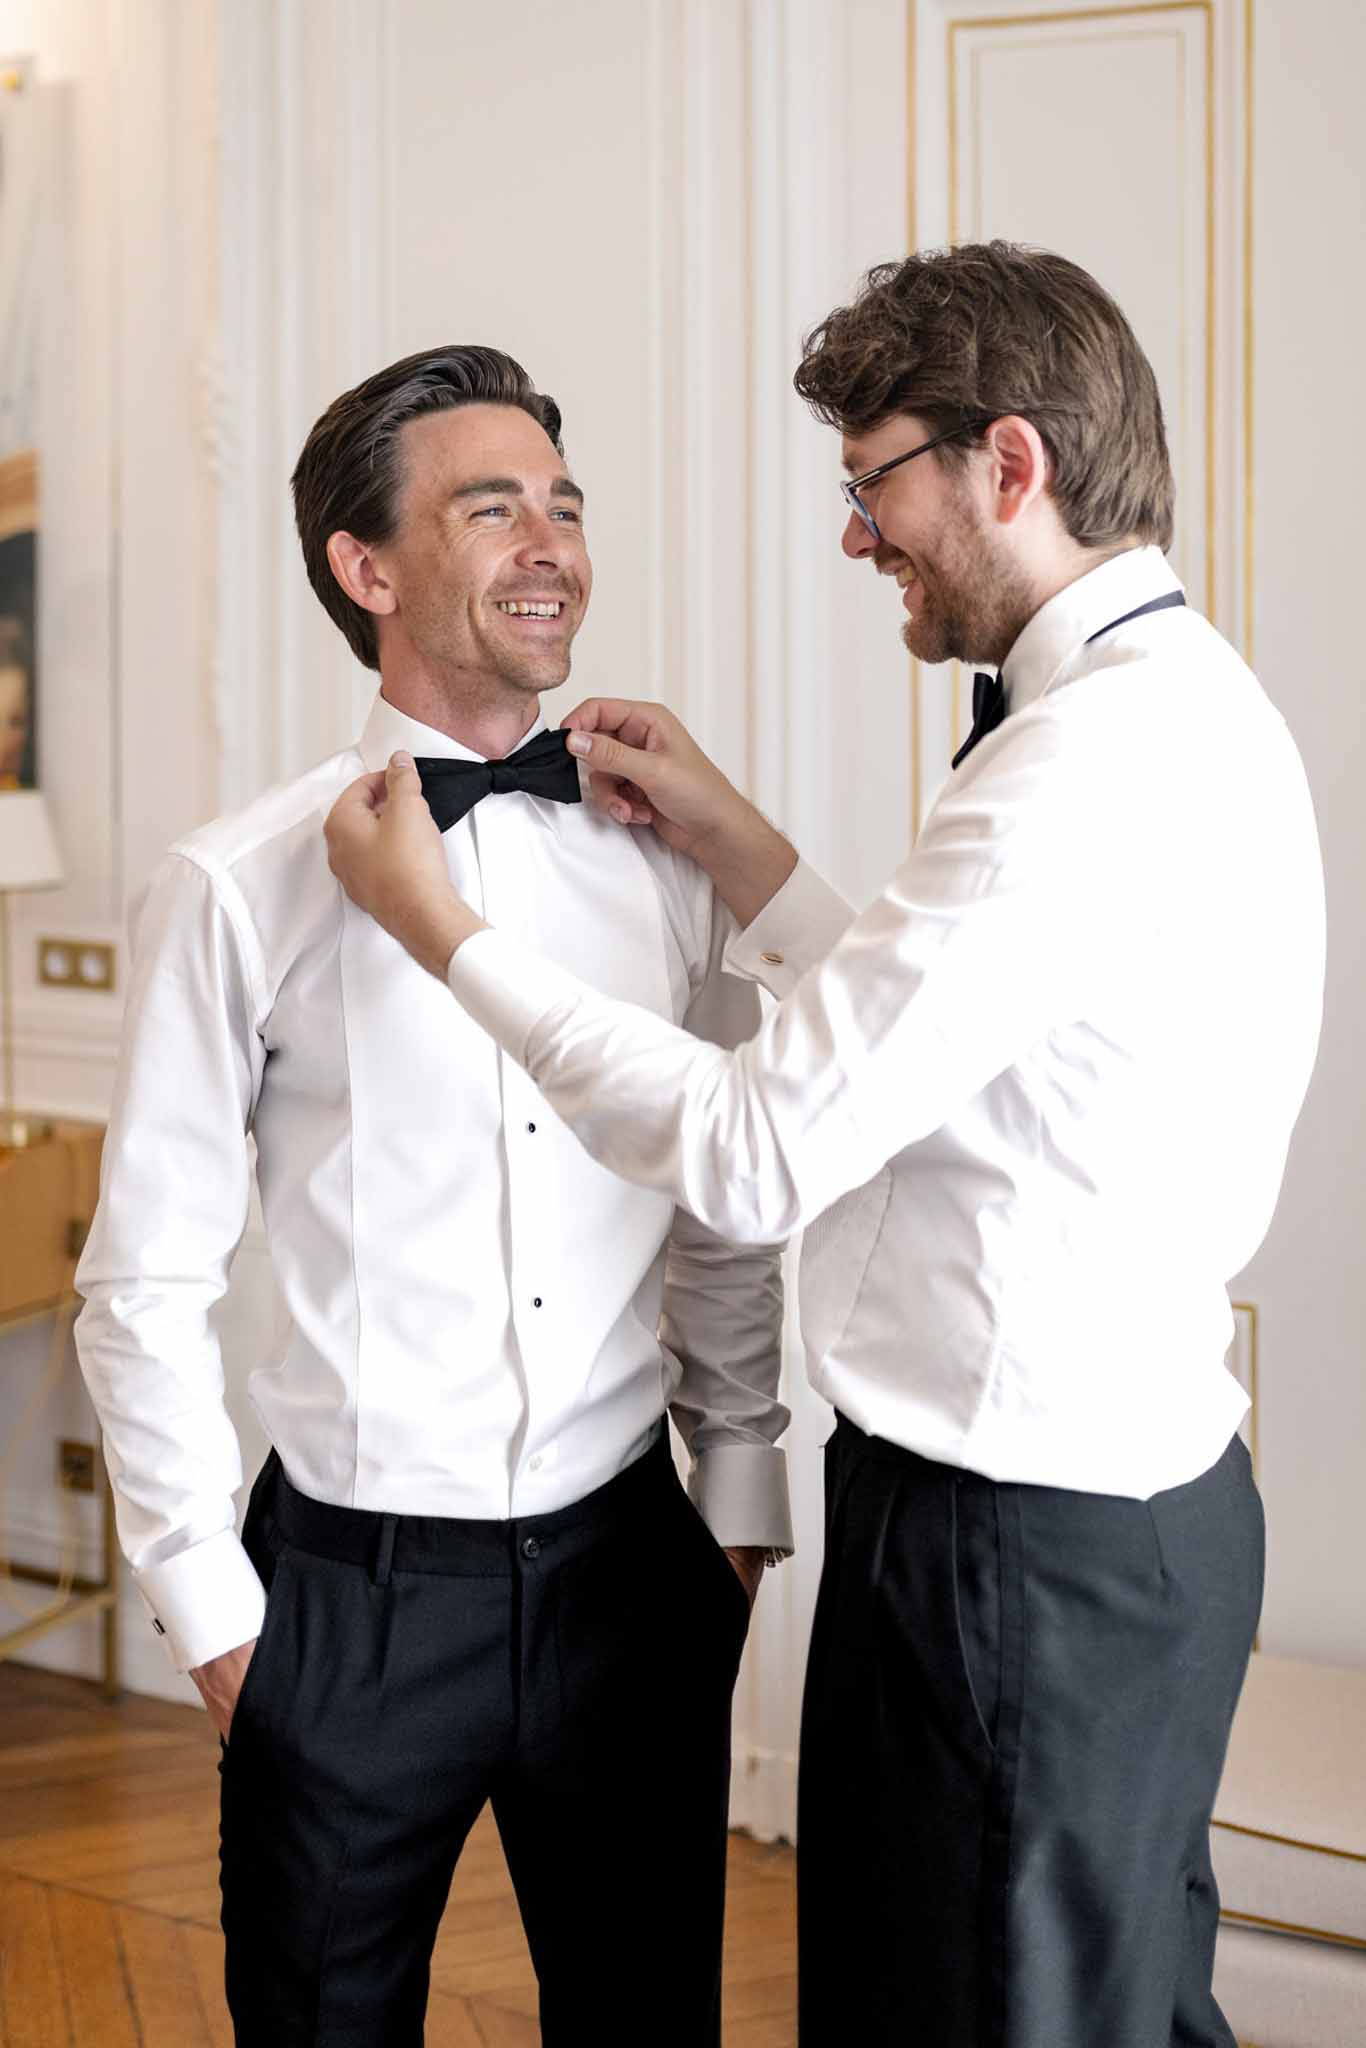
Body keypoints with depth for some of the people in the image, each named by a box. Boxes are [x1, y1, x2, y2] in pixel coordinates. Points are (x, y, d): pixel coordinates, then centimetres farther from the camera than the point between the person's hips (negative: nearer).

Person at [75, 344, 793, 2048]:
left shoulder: (665, 862, 3)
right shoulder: (241, 887, -8)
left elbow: (729, 1226, 10)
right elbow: (144, 1284, -5)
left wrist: (738, 1505, 7)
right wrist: (207, 1604, -4)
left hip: (629, 1570, 3)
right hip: (353, 1582, -3)